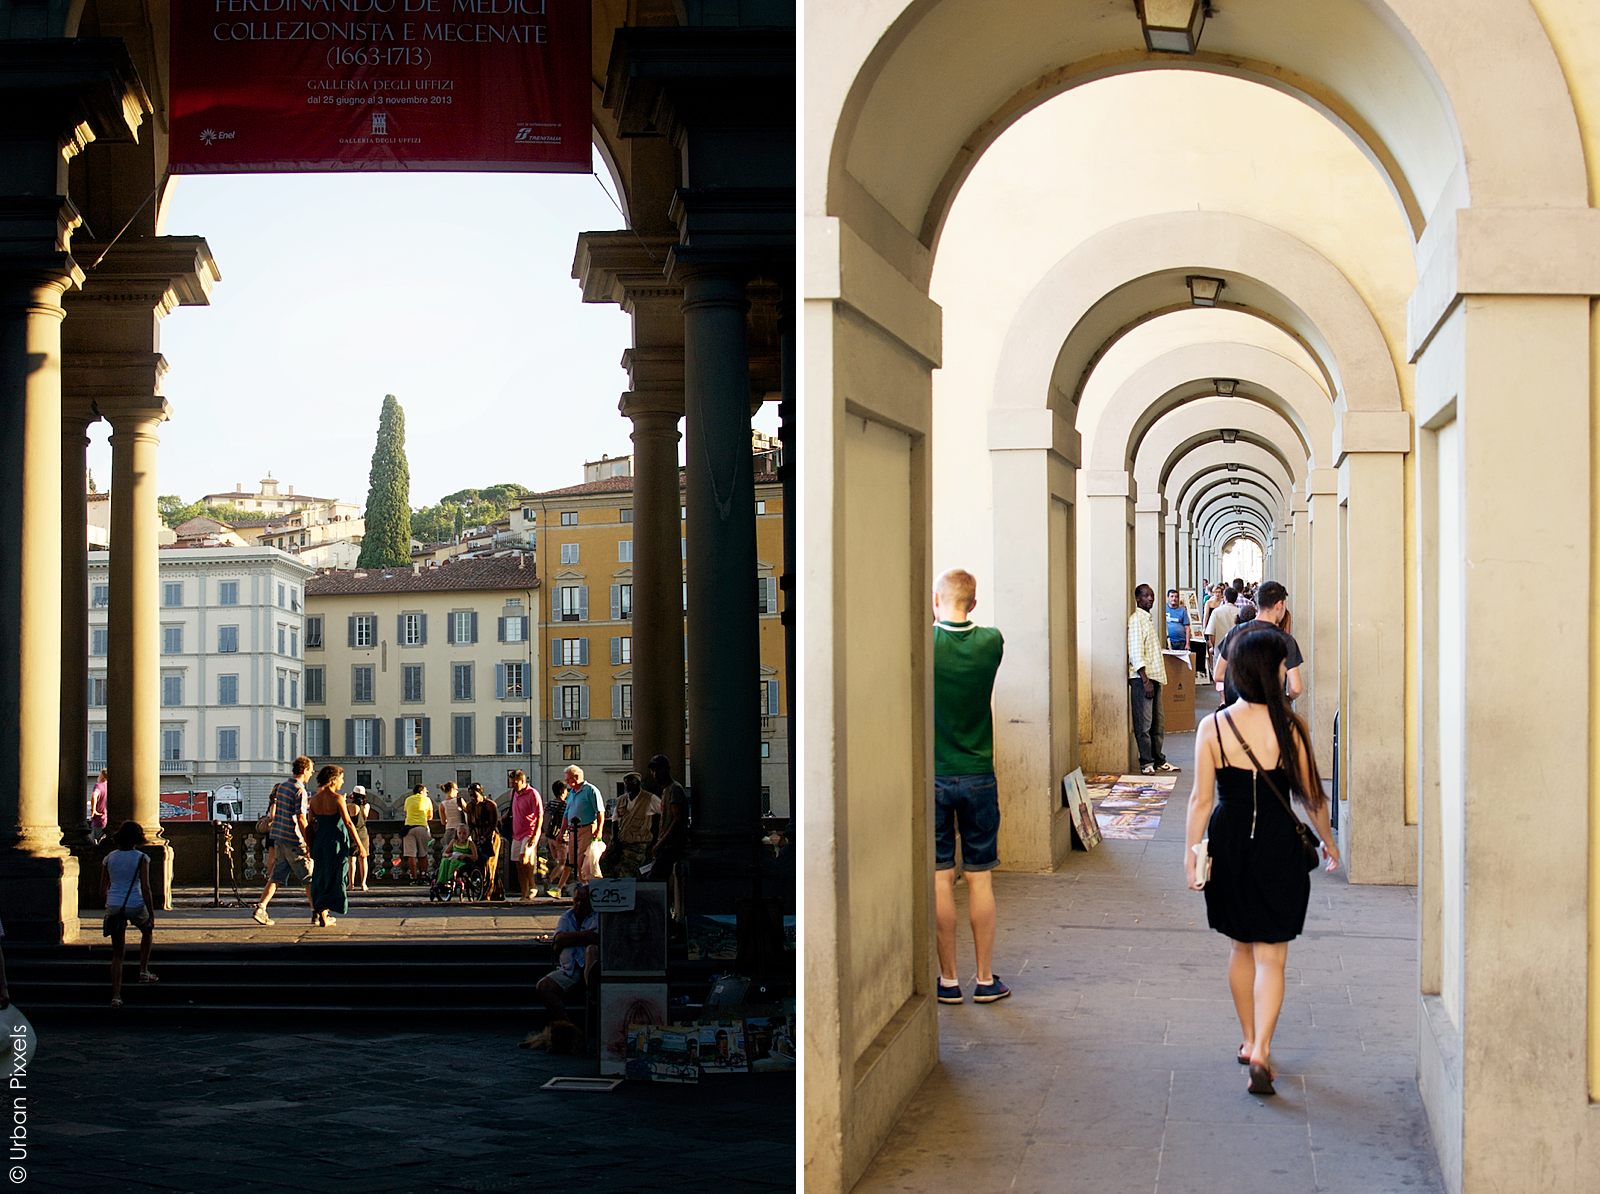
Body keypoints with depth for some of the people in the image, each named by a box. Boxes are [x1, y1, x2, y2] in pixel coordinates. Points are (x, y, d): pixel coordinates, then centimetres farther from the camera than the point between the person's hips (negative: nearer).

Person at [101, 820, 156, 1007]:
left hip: (114, 906, 3)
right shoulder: (141, 858, -4)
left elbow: (103, 890, 9)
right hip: (136, 905, -3)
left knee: (117, 953, 8)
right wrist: (151, 914, -5)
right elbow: (145, 888, -10)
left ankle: (116, 995, 0)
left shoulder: (109, 858, 7)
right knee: (147, 931, 32)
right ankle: (143, 970, 28)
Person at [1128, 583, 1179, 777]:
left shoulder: (1147, 619, 18)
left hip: (1154, 676, 10)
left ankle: (1159, 760, 19)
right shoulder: (1135, 619, -11)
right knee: (1144, 723, -5)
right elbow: (1135, 652, -17)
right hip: (1142, 677, -10)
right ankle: (1146, 762, -1)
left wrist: (1155, 679, 17)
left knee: (1158, 723, 12)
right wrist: (1145, 680, -21)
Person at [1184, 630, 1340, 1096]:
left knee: (1242, 947, 21)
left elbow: (1201, 798, -7)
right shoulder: (1291, 728, -9)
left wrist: (1191, 851, 1)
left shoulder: (1212, 728, -7)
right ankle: (1261, 1049, -13)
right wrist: (1328, 841, 15)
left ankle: (1249, 1040, 32)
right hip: (1277, 845, -2)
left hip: (1228, 842, 2)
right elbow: (1310, 795, 0)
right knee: (1271, 955, 2)